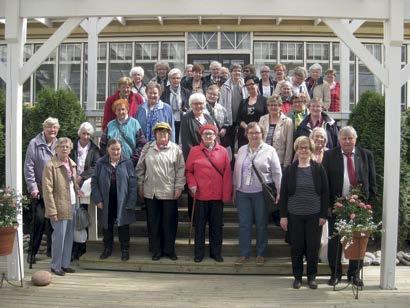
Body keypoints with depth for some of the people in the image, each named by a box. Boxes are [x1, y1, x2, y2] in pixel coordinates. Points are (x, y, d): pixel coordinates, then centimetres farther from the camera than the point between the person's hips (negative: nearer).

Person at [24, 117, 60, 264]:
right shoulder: (34, 143, -4)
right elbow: (28, 167, -6)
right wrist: (33, 187, -11)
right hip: (39, 189, -4)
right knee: (39, 219, -8)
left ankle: (51, 249, 22)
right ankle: (32, 251, 6)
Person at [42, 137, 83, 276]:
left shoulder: (72, 164, 13)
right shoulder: (50, 165, -11)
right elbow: (47, 190, -14)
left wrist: (77, 190, 3)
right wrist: (52, 211, -17)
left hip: (72, 206, 7)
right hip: (60, 208, -7)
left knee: (69, 237, 13)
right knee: (59, 237, -3)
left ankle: (65, 264, 24)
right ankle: (55, 266, 12)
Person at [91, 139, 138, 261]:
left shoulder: (127, 163, -4)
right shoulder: (101, 163, 0)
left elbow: (133, 184, -5)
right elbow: (94, 182, 2)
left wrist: (131, 203, -10)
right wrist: (97, 199, -6)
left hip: (122, 201, -1)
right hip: (106, 201, 2)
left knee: (123, 225, 6)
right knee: (107, 225, 12)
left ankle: (125, 249, 20)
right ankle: (107, 248, 28)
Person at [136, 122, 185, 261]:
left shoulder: (176, 149, 0)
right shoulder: (147, 148, 7)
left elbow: (181, 170, -1)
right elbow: (140, 168, 11)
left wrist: (179, 187, -6)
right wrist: (141, 186, 8)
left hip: (169, 192, -2)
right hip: (150, 192, 2)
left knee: (169, 223, 6)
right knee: (153, 223, 9)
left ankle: (169, 249, 20)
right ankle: (156, 250, 21)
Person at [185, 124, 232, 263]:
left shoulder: (223, 151, 2)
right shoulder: (194, 151, 1)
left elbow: (227, 174, 1)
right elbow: (189, 171, 6)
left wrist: (226, 194, -3)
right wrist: (192, 184, -11)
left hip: (218, 195, 1)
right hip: (200, 195, -1)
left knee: (217, 225, 9)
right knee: (200, 225, 8)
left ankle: (216, 252, 22)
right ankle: (199, 253, 19)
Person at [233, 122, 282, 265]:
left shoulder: (269, 150, -2)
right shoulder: (241, 150, 11)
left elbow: (277, 173, -3)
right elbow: (236, 171, 15)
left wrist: (279, 192, -6)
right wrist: (234, 189, 13)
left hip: (261, 193, -3)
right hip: (243, 193, 3)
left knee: (261, 225, 6)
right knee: (244, 224, 6)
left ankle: (261, 254, 19)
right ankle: (244, 254, 16)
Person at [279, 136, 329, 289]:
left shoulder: (319, 169, 1)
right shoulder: (289, 170, 2)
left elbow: (325, 193, 1)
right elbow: (283, 194, 3)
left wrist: (323, 215, -4)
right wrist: (283, 215, -3)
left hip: (314, 216, 0)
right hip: (294, 215, 1)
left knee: (313, 247, 5)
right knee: (296, 247, 6)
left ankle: (312, 276, 21)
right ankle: (297, 276, 21)